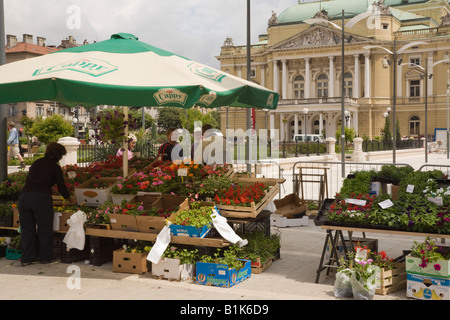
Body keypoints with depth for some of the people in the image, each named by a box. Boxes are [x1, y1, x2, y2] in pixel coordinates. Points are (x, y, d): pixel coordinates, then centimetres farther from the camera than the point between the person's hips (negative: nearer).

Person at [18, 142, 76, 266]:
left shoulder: (36, 163, 17)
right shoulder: (55, 167, 2)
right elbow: (61, 187, 6)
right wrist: (70, 199, 24)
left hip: (24, 195, 5)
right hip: (42, 198, -5)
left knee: (27, 228, 13)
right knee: (45, 229, 11)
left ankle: (27, 258, 17)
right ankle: (46, 257, 20)